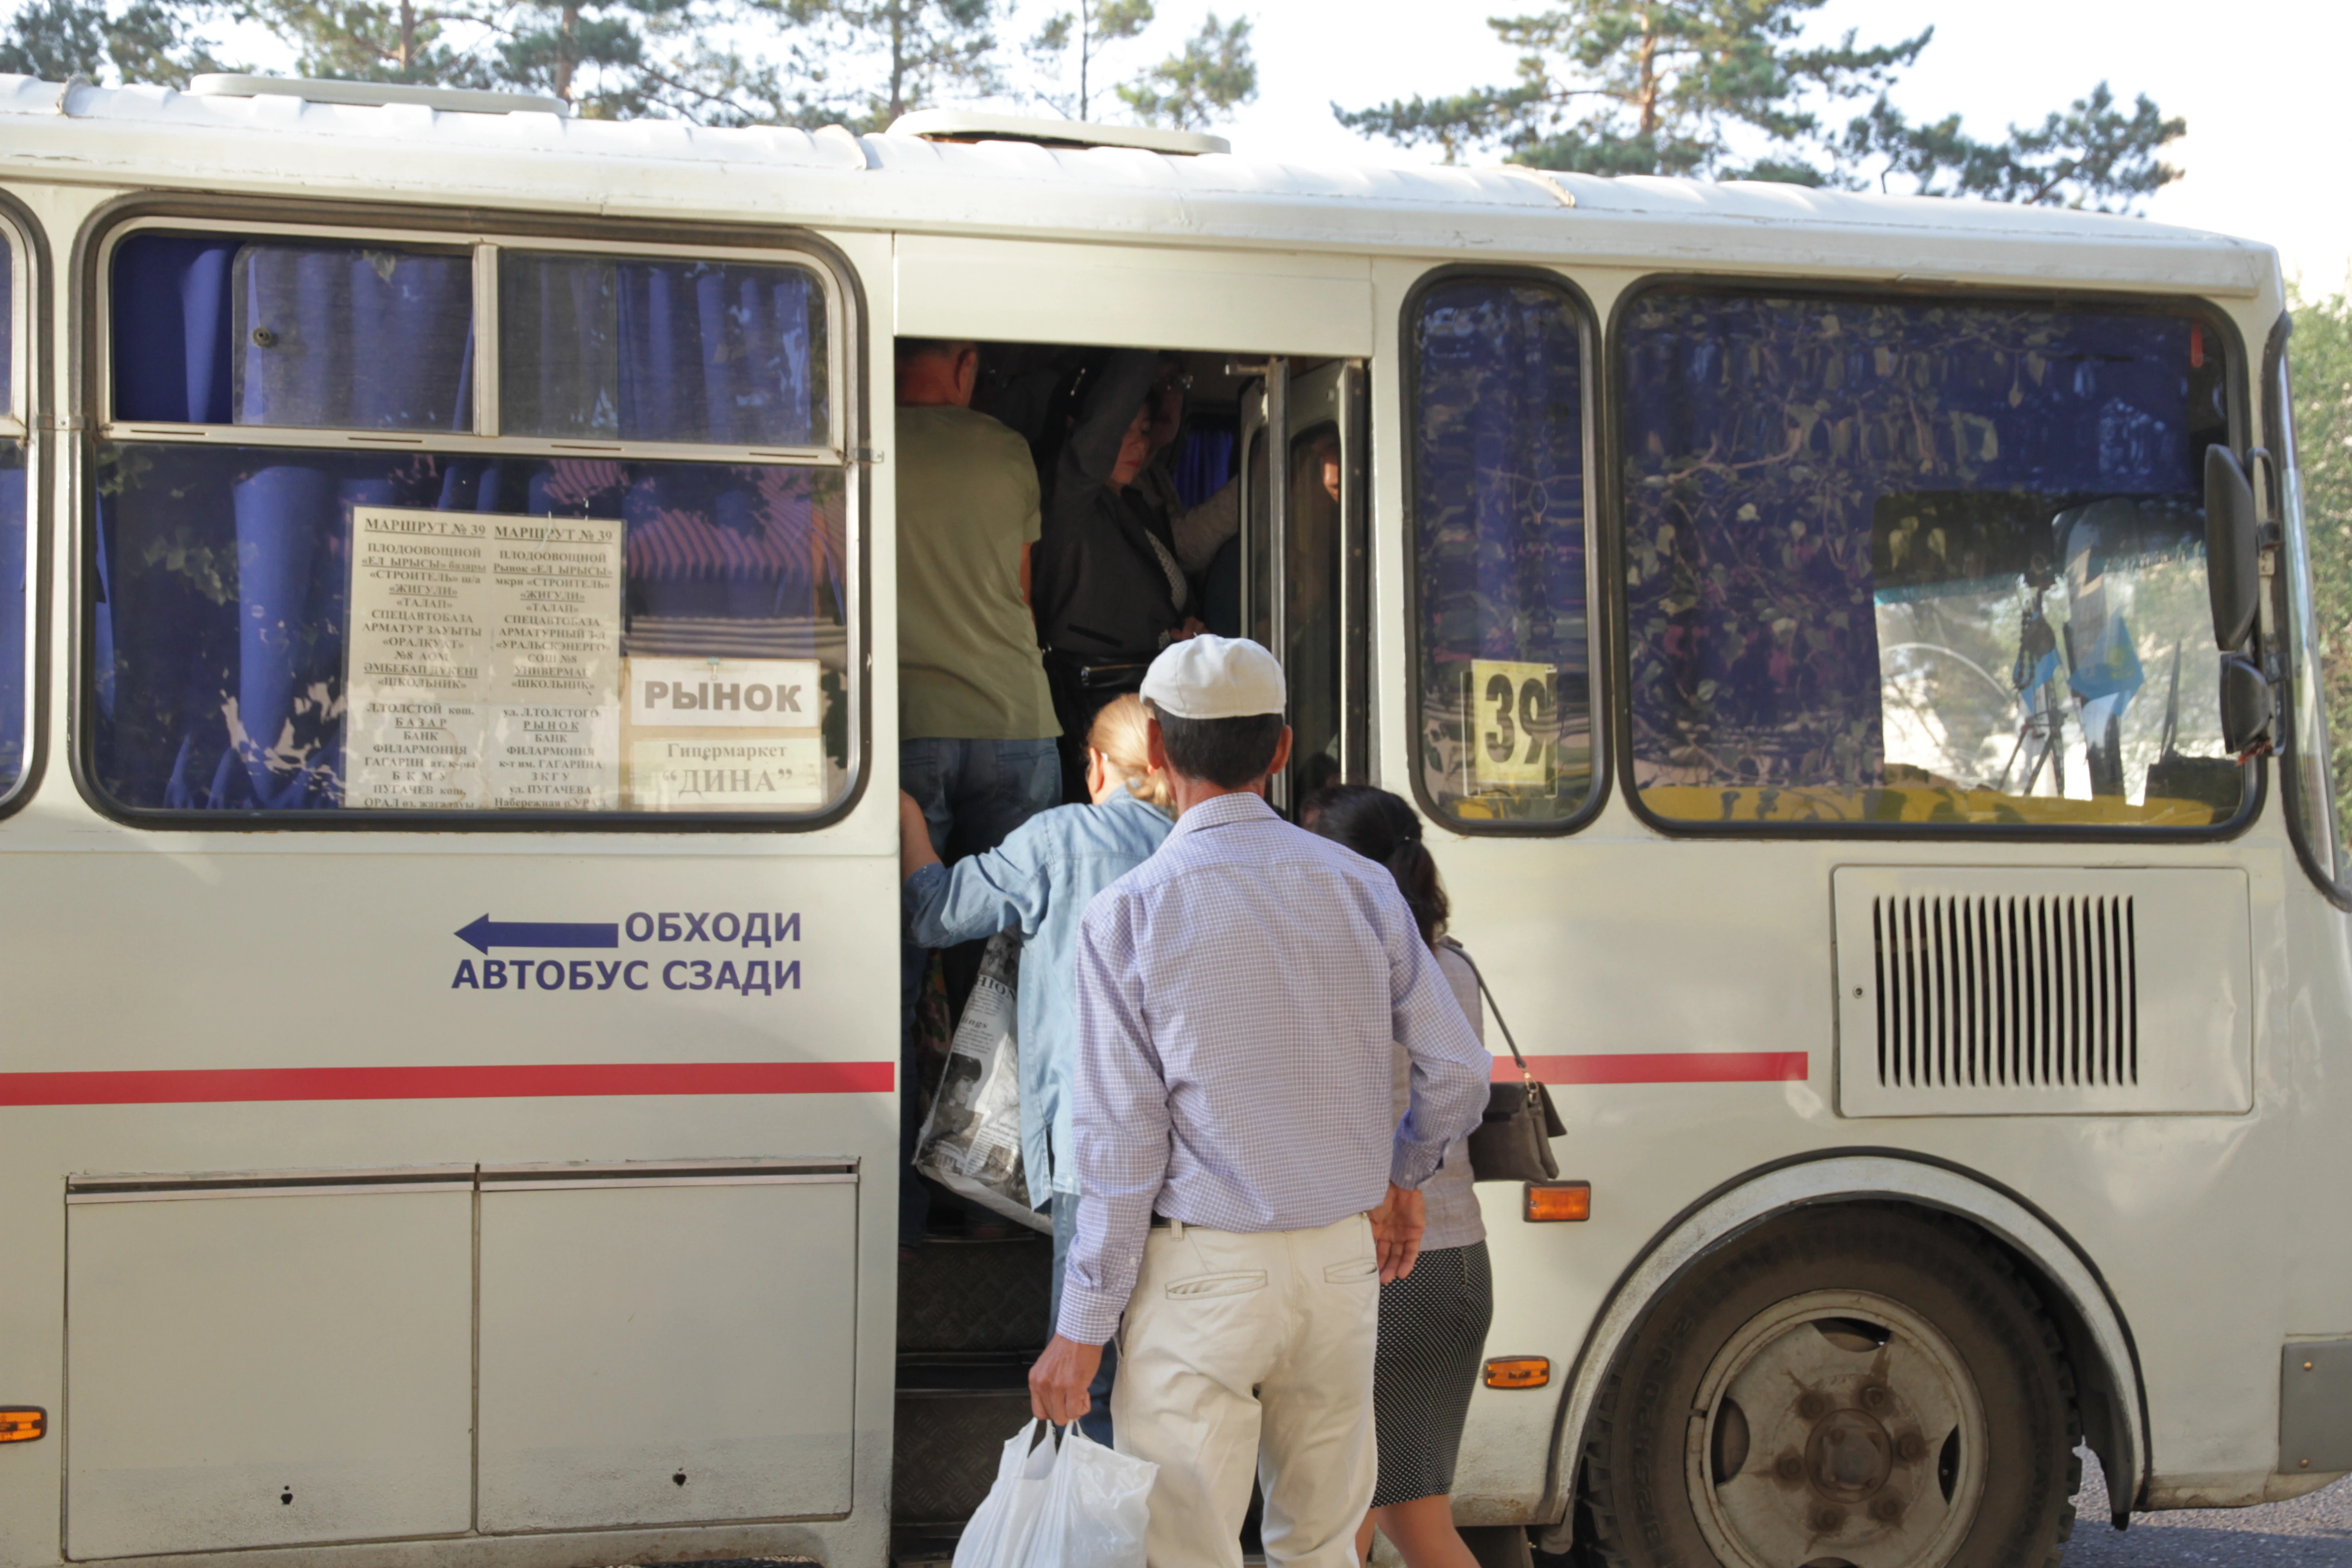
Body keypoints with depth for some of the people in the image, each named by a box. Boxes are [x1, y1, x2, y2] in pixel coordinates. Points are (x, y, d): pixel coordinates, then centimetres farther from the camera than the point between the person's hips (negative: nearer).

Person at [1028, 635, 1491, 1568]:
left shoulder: (1127, 915, -10)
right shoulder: (1361, 888, 2)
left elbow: (1122, 1139, -11)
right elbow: (1457, 1072, 5)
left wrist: (1082, 1329, -4)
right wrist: (1401, 1182, 24)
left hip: (1203, 1277, -4)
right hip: (1342, 1261, 5)